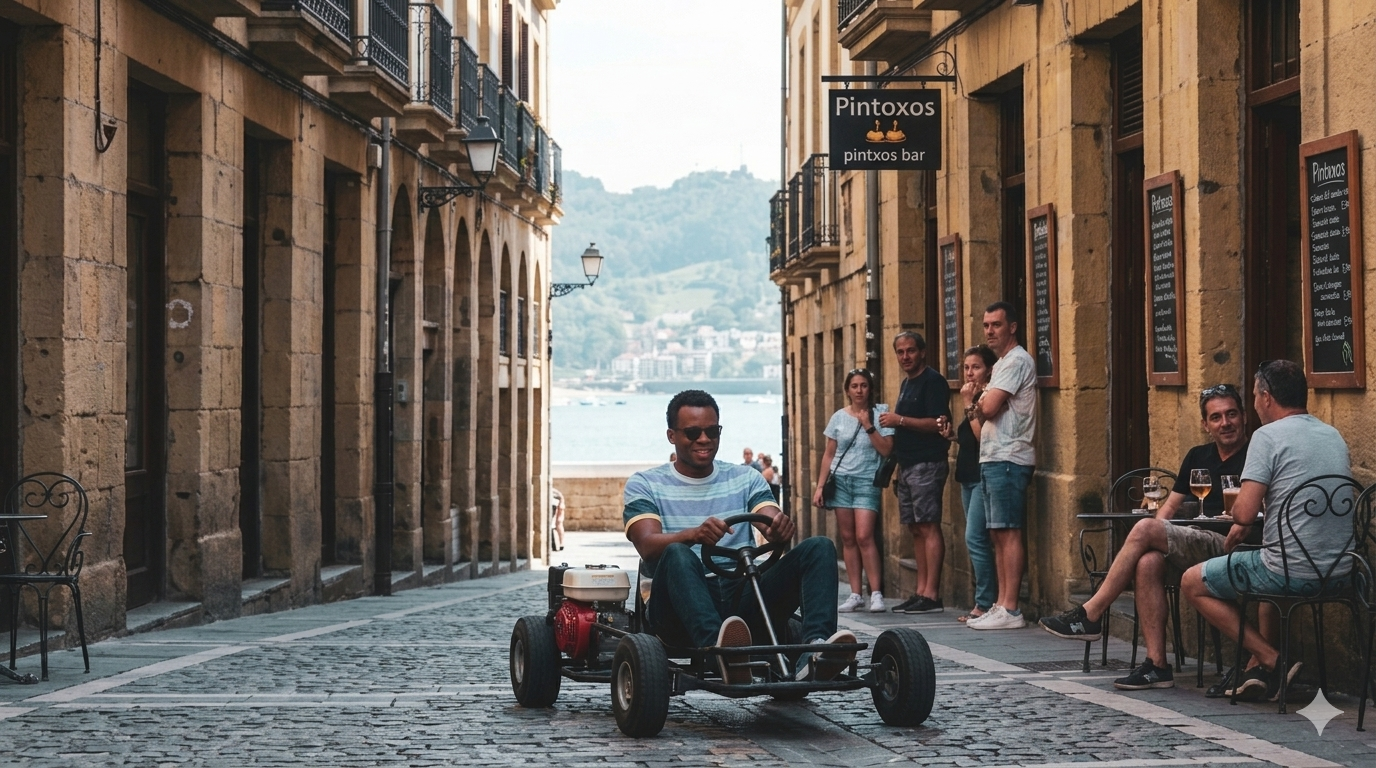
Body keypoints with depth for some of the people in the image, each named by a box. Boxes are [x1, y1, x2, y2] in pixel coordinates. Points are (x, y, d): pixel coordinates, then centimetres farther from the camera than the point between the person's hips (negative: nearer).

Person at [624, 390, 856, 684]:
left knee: (819, 547, -16)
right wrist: (694, 535, -30)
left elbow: (774, 523, 2)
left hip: (743, 597, 3)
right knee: (677, 554, -35)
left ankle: (815, 649, -43)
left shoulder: (746, 479, 20)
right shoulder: (644, 485, 10)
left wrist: (780, 527, -24)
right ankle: (720, 650, -60)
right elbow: (648, 546, -8)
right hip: (682, 608, -3)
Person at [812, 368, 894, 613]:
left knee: (864, 536, -14)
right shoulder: (839, 417, 9)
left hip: (867, 482, -3)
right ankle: (855, 595, 5)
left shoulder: (879, 414, 1)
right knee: (848, 538, 2)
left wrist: (868, 426, -13)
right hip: (841, 480, 3)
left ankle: (876, 593, -12)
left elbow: (886, 449, -7)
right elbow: (829, 454, 12)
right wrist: (819, 486, 8)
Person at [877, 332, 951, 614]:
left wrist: (901, 420, -19)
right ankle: (921, 591, 9)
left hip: (927, 464, -9)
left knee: (929, 527, -11)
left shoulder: (933, 381, -8)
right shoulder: (906, 384, 20)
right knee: (916, 529, 8)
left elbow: (938, 423, -17)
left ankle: (931, 594, -13)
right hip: (908, 465, 9)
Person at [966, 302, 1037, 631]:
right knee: (997, 534, 9)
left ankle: (1010, 610, -14)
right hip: (992, 458, 10)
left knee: (1009, 532, -11)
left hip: (1008, 458, -10)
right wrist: (980, 409, 2)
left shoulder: (1017, 361, -10)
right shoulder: (1001, 364, 22)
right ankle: (1001, 605, 12)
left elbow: (989, 407, -17)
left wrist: (982, 400, 3)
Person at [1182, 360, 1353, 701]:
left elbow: (1245, 512, -18)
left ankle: (1271, 660, 2)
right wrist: (1244, 526, 22)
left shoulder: (1268, 436, -11)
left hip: (1293, 570, -8)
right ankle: (1258, 669, 23)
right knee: (1263, 571, 39)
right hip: (1338, 569, 8)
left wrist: (1238, 524, 6)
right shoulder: (1334, 436, 13)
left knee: (1192, 583, 12)